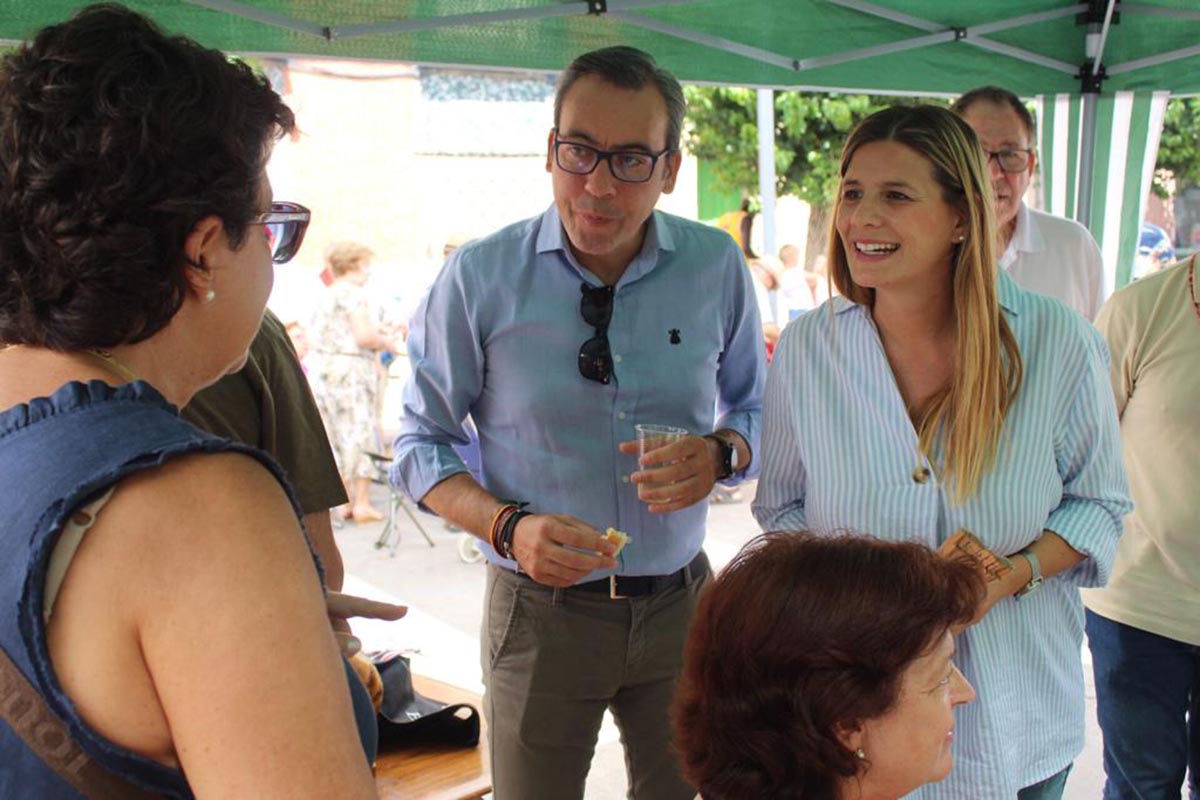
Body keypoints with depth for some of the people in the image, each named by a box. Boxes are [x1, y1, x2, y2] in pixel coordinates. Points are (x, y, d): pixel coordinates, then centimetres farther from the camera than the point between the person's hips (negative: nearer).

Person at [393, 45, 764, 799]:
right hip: (540, 606, -2)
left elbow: (755, 408, 8)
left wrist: (721, 453, -16)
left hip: (680, 600, 2)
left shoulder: (716, 266, -4)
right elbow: (422, 442, -3)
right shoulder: (480, 277, -11)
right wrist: (507, 528, -20)